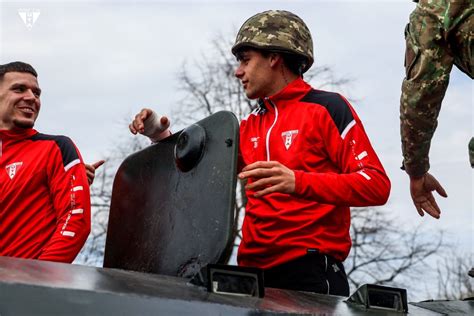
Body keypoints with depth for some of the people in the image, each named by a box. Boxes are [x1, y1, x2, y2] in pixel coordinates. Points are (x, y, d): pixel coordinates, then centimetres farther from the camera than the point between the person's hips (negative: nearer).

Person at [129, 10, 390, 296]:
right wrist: (162, 138, 8)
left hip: (310, 272, -6)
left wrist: (298, 182, -23)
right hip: (255, 272, 6)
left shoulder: (326, 108, -2)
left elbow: (377, 185, -11)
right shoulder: (250, 127, 17)